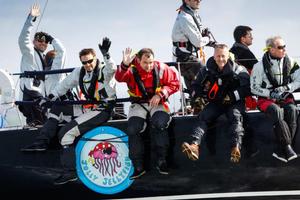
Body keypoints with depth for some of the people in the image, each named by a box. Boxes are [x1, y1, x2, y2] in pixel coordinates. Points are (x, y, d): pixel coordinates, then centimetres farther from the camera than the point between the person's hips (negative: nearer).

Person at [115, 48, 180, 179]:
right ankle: (138, 167, -12)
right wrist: (124, 65, -51)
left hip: (157, 103, 0)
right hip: (138, 104, 1)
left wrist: (160, 94, -14)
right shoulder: (132, 70, -10)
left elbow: (174, 83, 1)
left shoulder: (161, 69, -7)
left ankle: (161, 161, -16)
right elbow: (119, 78, -30)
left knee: (160, 123, -31)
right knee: (133, 129, -24)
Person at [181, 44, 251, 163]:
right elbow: (196, 86, 15)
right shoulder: (208, 70, 5)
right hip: (215, 103, 3)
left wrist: (232, 96, -18)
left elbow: (247, 88, -11)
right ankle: (194, 146, -45)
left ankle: (236, 148, -53)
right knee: (203, 116, -23)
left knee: (236, 116, -34)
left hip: (234, 103, -3)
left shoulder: (238, 70, -5)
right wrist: (204, 93, -5)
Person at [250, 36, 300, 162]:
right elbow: (254, 88, -2)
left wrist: (286, 88, -11)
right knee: (277, 111, -36)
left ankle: (279, 150, -30)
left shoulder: (290, 62, 3)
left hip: (285, 98, 2)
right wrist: (270, 93, -15)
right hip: (266, 99, -2)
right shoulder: (260, 66, -5)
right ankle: (288, 147, -36)